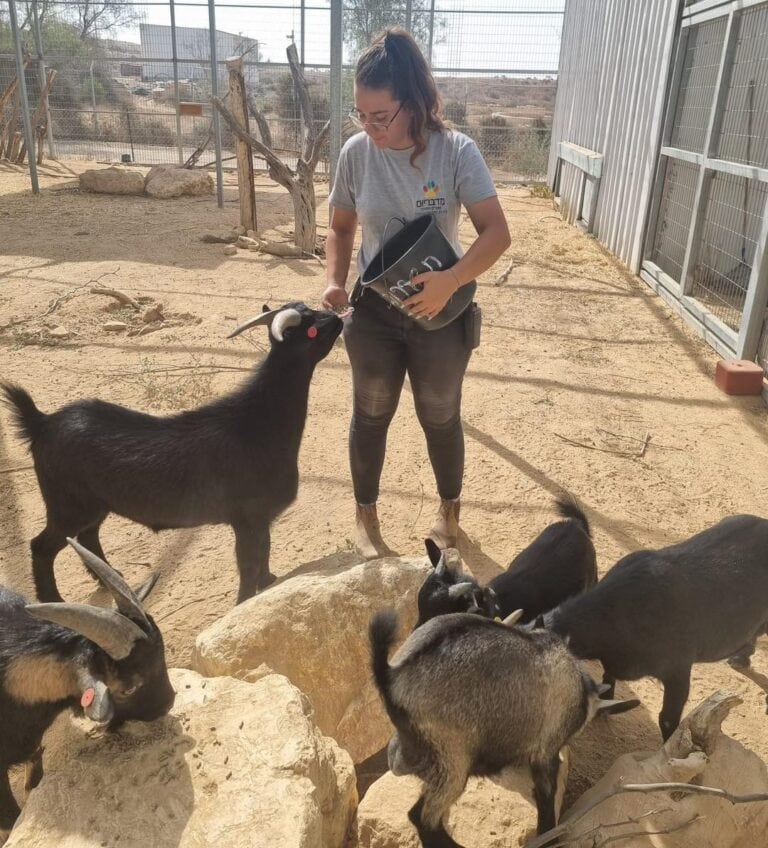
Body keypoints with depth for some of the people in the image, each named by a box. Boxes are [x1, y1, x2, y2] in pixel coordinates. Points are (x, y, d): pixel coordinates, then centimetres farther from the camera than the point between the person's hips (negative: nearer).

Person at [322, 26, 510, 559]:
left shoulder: (456, 151, -15)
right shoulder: (356, 152, -8)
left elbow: (497, 232, -17)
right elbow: (342, 229, 5)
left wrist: (451, 281, -33)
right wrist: (336, 282, -13)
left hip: (440, 314, -2)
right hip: (373, 312, 2)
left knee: (441, 418, 15)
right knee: (371, 414, 15)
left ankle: (449, 511, 41)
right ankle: (366, 517, 37)